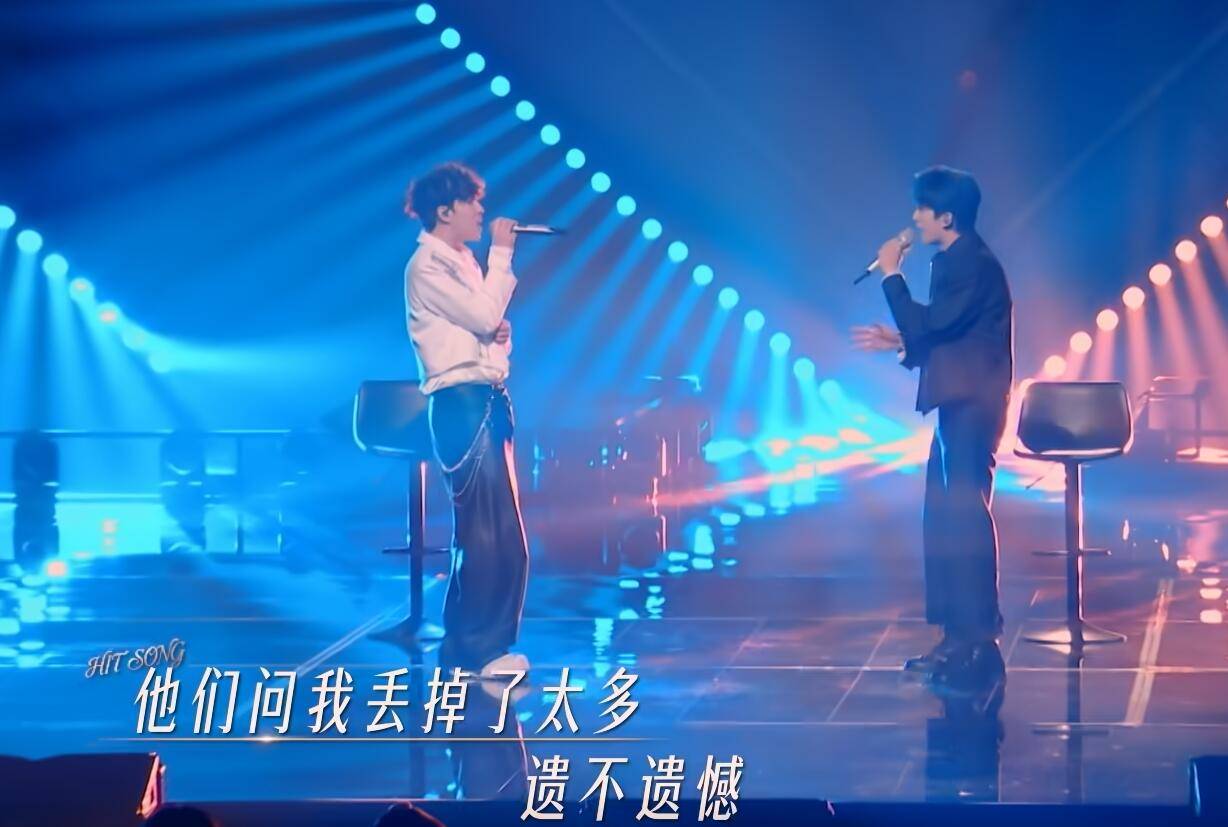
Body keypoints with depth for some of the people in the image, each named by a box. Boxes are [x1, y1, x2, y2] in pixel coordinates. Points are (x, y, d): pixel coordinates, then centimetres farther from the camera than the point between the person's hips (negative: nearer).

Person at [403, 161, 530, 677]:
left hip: (489, 399, 10)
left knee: (502, 531, 9)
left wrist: (501, 331, 1)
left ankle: (469, 648, 15)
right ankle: (475, 652, -5)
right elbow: (483, 314, -17)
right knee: (485, 529, -10)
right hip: (462, 403, -10)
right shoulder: (427, 266, -8)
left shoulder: (462, 261, 19)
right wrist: (502, 254, -8)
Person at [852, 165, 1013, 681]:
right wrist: (898, 342, 15)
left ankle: (980, 638, -6)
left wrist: (892, 275, -13)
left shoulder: (974, 264, -15)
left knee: (965, 515, -9)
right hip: (959, 404, 11)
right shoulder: (955, 262, 16)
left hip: (972, 403, -11)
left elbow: (927, 325, -21)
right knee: (945, 516, 12)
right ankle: (959, 635, 17)